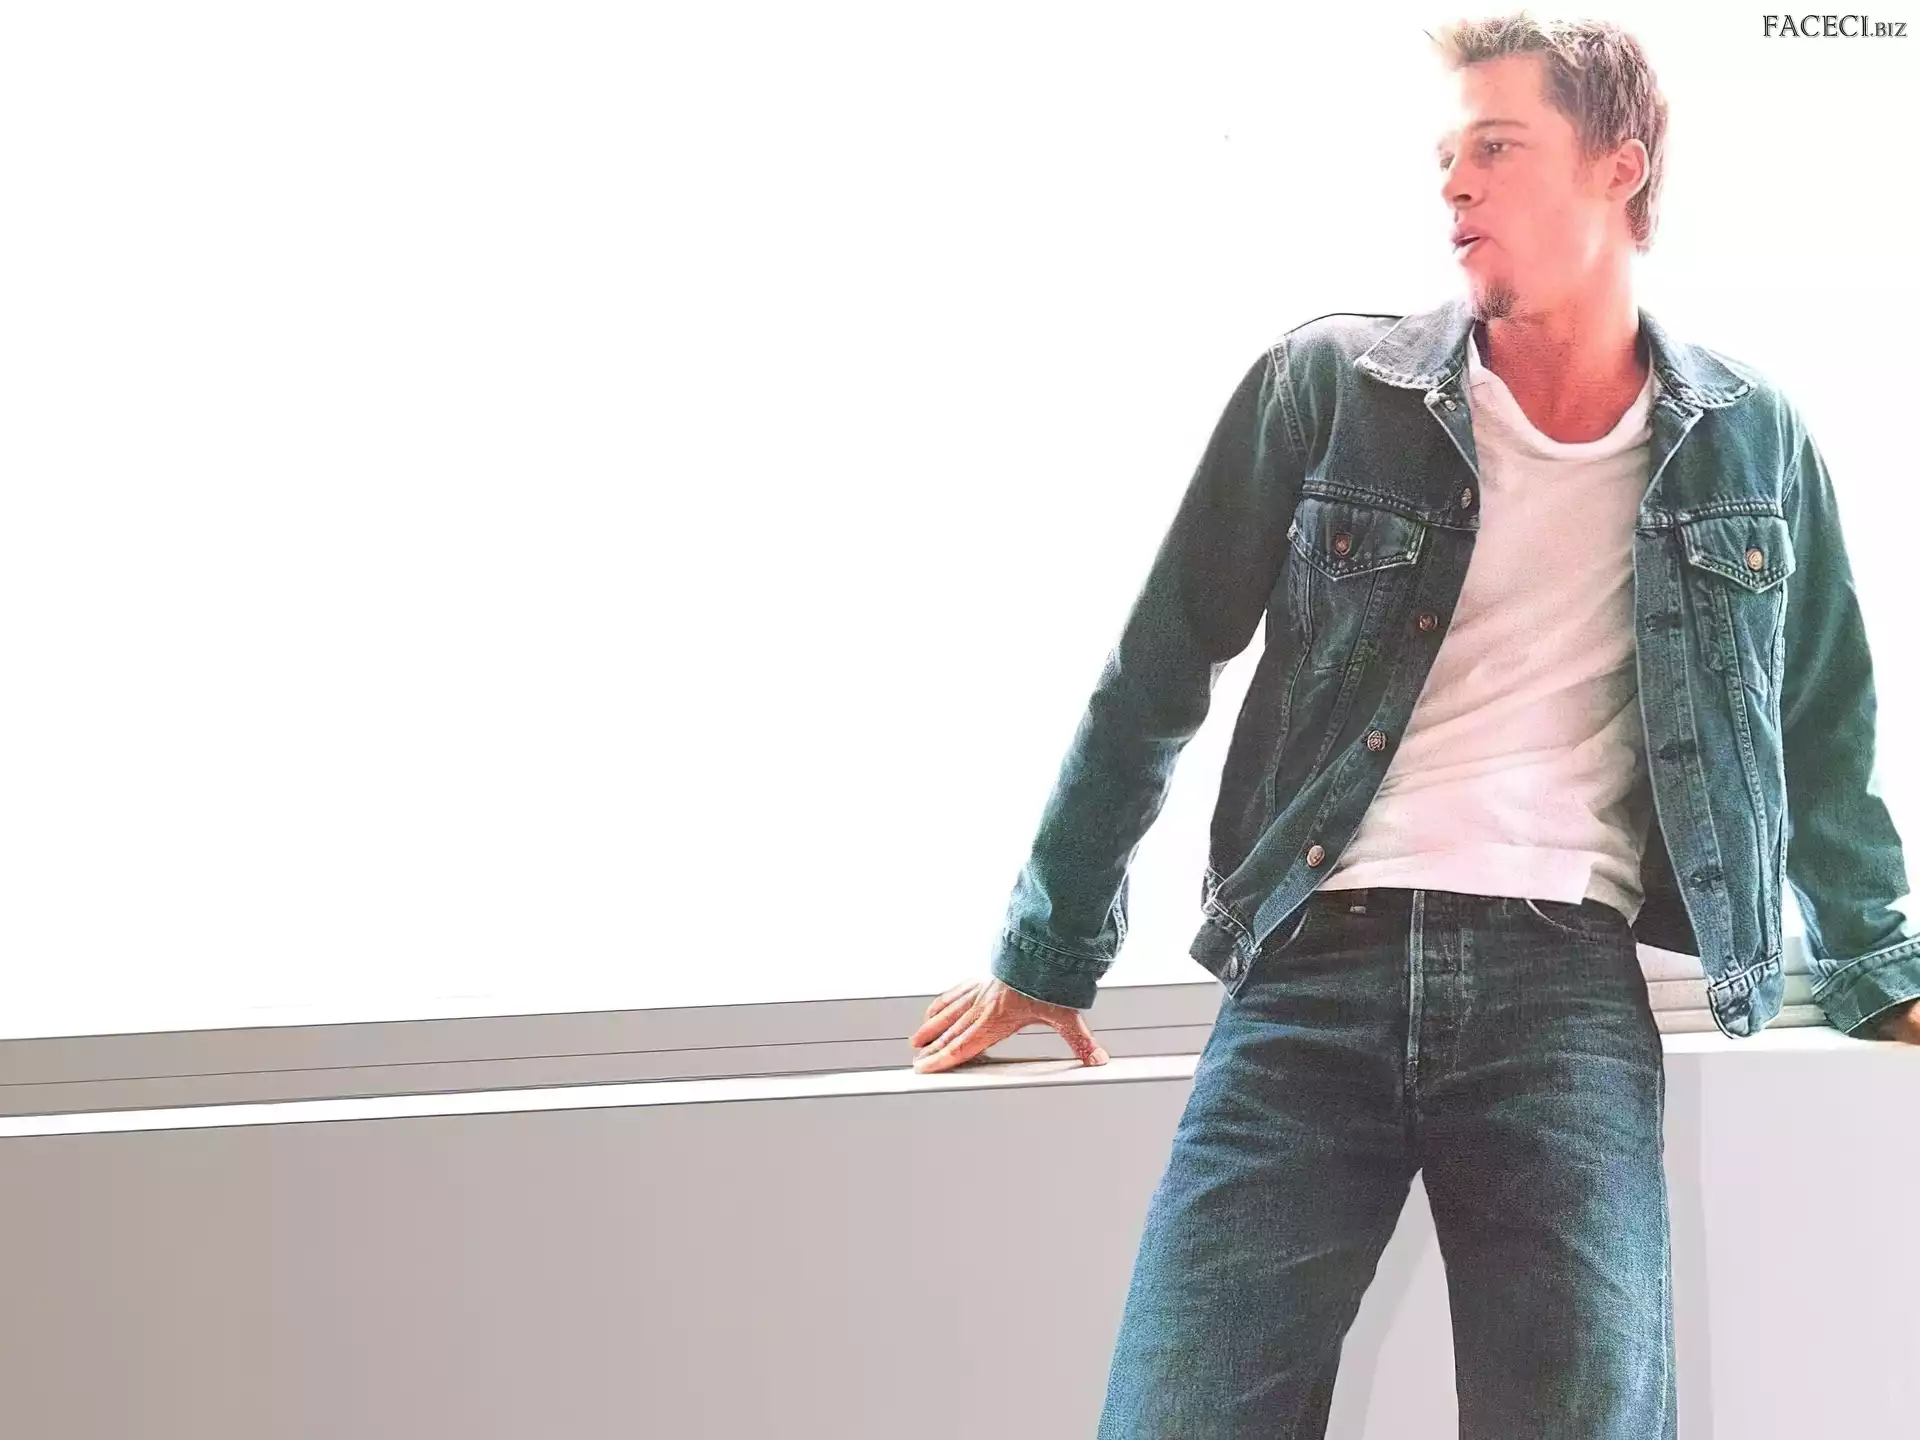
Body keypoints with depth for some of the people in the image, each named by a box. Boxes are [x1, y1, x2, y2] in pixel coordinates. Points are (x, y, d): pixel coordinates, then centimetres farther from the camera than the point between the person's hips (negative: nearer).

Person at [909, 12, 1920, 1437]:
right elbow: (1156, 678, 10)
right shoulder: (1327, 387, 5)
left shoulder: (1751, 444, 11)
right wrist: (1048, 957, 13)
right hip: (1312, 973, 0)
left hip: (1565, 983, 1)